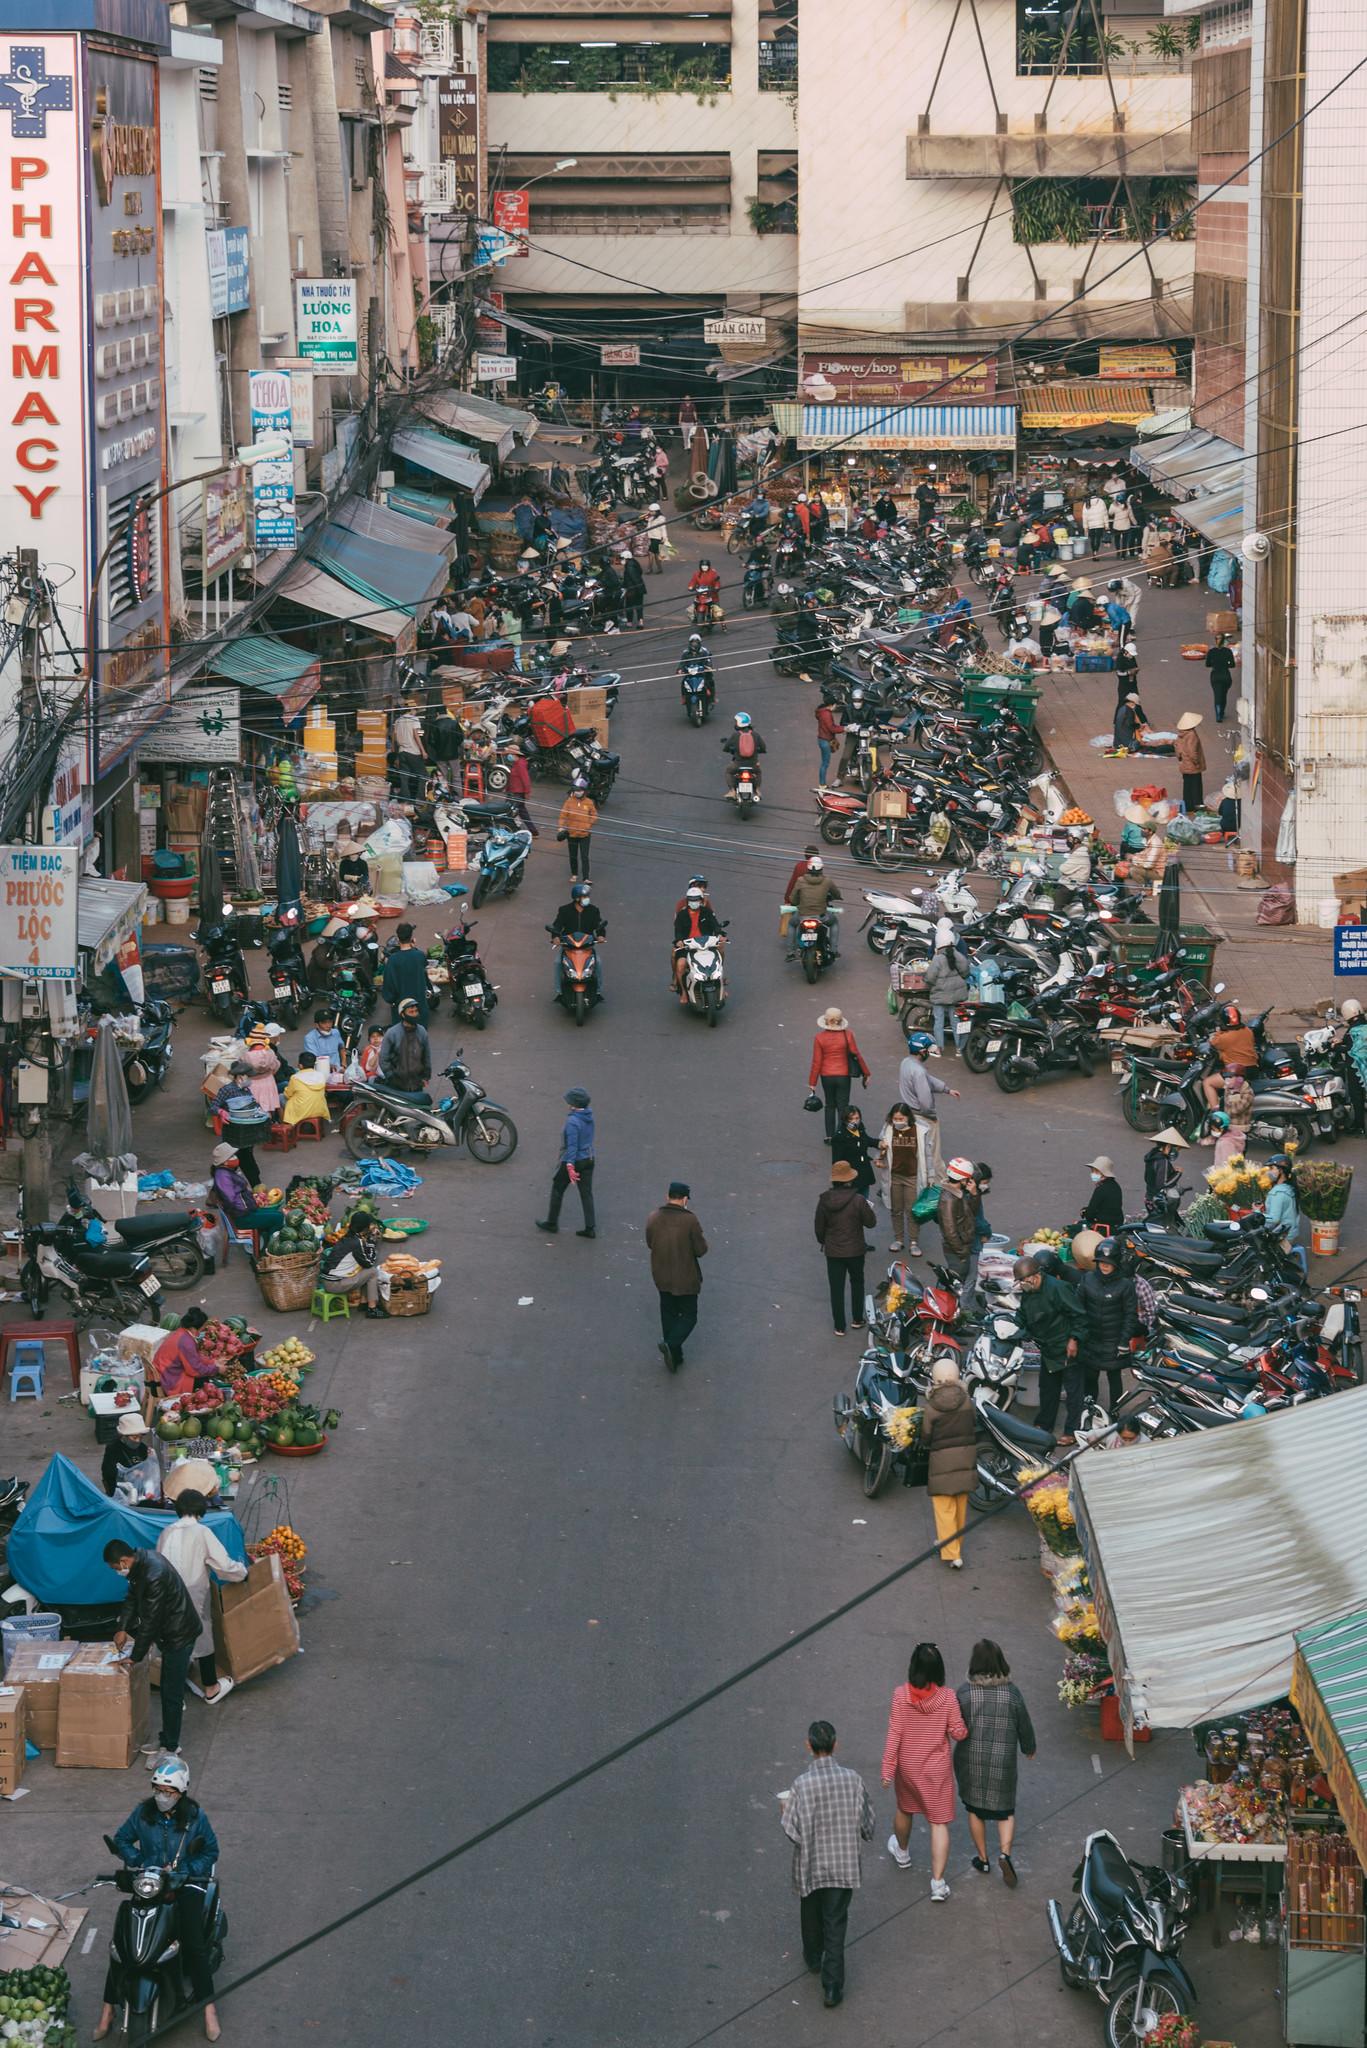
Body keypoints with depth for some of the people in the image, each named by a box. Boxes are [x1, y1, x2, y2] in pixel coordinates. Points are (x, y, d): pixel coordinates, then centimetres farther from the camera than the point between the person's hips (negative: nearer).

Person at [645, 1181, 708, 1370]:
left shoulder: (653, 1218, -8)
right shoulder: (690, 1220, -21)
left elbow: (650, 1244, 5)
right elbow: (701, 1250, -14)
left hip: (661, 1276, 4)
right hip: (686, 1277, -4)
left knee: (669, 1314, 20)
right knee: (688, 1316, 9)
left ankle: (674, 1356, 26)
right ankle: (671, 1345, -14)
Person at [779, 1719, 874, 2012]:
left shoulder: (803, 1784, -22)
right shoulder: (853, 1780, -15)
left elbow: (794, 1832, -20)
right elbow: (867, 1824, -7)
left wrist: (785, 1811, 1)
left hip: (810, 1864, -1)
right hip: (844, 1865, 1)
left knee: (812, 1915, 25)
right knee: (836, 1923, 9)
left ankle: (813, 1958, 48)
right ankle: (833, 1985, 6)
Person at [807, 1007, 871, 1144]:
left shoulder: (819, 1038, -11)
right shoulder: (847, 1035, -12)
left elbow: (817, 1062, -8)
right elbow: (856, 1054, -7)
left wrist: (812, 1082, 0)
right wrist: (866, 1073, 4)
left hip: (826, 1076, 1)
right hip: (843, 1076, -1)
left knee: (830, 1105, 18)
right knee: (843, 1107, 6)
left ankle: (830, 1136, 19)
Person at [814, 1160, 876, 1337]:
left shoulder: (824, 1200, -12)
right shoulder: (857, 1200, -20)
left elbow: (819, 1227, -2)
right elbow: (871, 1222, -9)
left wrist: (822, 1242, 17)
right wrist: (867, 1209, 10)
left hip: (833, 1251, 1)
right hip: (855, 1250, -1)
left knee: (836, 1288, 10)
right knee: (857, 1283, 22)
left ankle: (839, 1327, 15)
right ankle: (857, 1319, 29)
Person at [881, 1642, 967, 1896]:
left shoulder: (901, 1695, -18)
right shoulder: (947, 1697, -19)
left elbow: (894, 1735, -14)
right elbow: (958, 1733, -12)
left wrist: (887, 1770, -8)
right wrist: (963, 1730, 11)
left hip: (908, 1767, 1)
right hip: (937, 1770, -1)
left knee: (905, 1809, 28)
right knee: (939, 1823, 6)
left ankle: (902, 1853, 54)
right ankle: (937, 1882, 1)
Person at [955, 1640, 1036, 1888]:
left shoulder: (964, 1694, -15)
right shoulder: (1011, 1694, -12)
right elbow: (1025, 1727, 0)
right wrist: (1029, 1749, 19)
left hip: (971, 1761, 0)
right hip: (1003, 1762, 0)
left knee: (975, 1808, 19)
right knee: (1005, 1811, 14)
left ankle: (982, 1859, 29)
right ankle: (1005, 1853, -8)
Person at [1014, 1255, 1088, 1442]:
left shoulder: (1057, 1288, -23)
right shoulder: (1027, 1293, 3)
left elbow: (1078, 1315, -21)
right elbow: (1024, 1319, 17)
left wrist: (1074, 1339, -22)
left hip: (1068, 1349, -9)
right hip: (1048, 1349, 9)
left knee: (1073, 1389, -1)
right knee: (1047, 1388, 21)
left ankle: (1073, 1431, 4)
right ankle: (1043, 1424, 36)